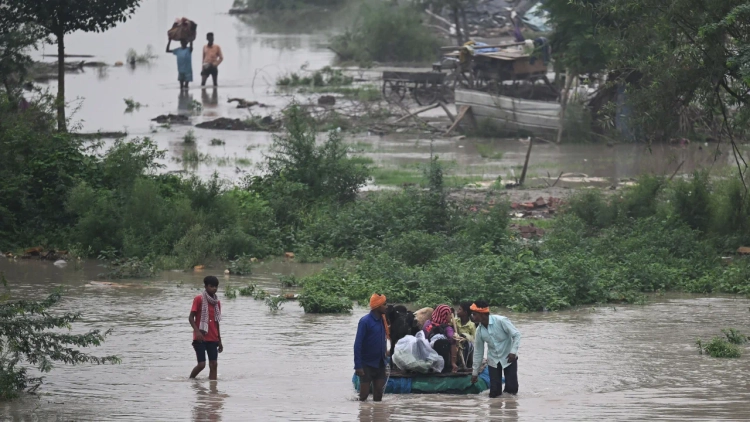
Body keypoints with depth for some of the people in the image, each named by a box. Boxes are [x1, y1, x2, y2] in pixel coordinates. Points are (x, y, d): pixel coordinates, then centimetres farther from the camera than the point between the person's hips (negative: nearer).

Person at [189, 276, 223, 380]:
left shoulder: (217, 302, 12)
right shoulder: (199, 299, -5)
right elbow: (191, 318, -7)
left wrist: (219, 341, 17)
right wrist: (197, 331, -23)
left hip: (212, 339, 5)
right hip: (200, 338, -5)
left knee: (214, 364, -1)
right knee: (201, 364, -9)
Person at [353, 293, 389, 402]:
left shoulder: (382, 320, 6)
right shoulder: (365, 321, -14)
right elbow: (358, 345, -16)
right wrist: (358, 366, -20)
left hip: (380, 364, 6)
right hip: (367, 364, -6)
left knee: (379, 393, 7)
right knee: (364, 394, -1)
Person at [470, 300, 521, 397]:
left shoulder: (501, 321, -21)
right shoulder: (479, 330, -5)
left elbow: (516, 334, -16)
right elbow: (478, 351, 4)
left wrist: (513, 351, -28)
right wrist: (475, 372, 7)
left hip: (508, 358, -4)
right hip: (493, 360, 4)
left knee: (512, 389, -8)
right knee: (494, 393, -4)